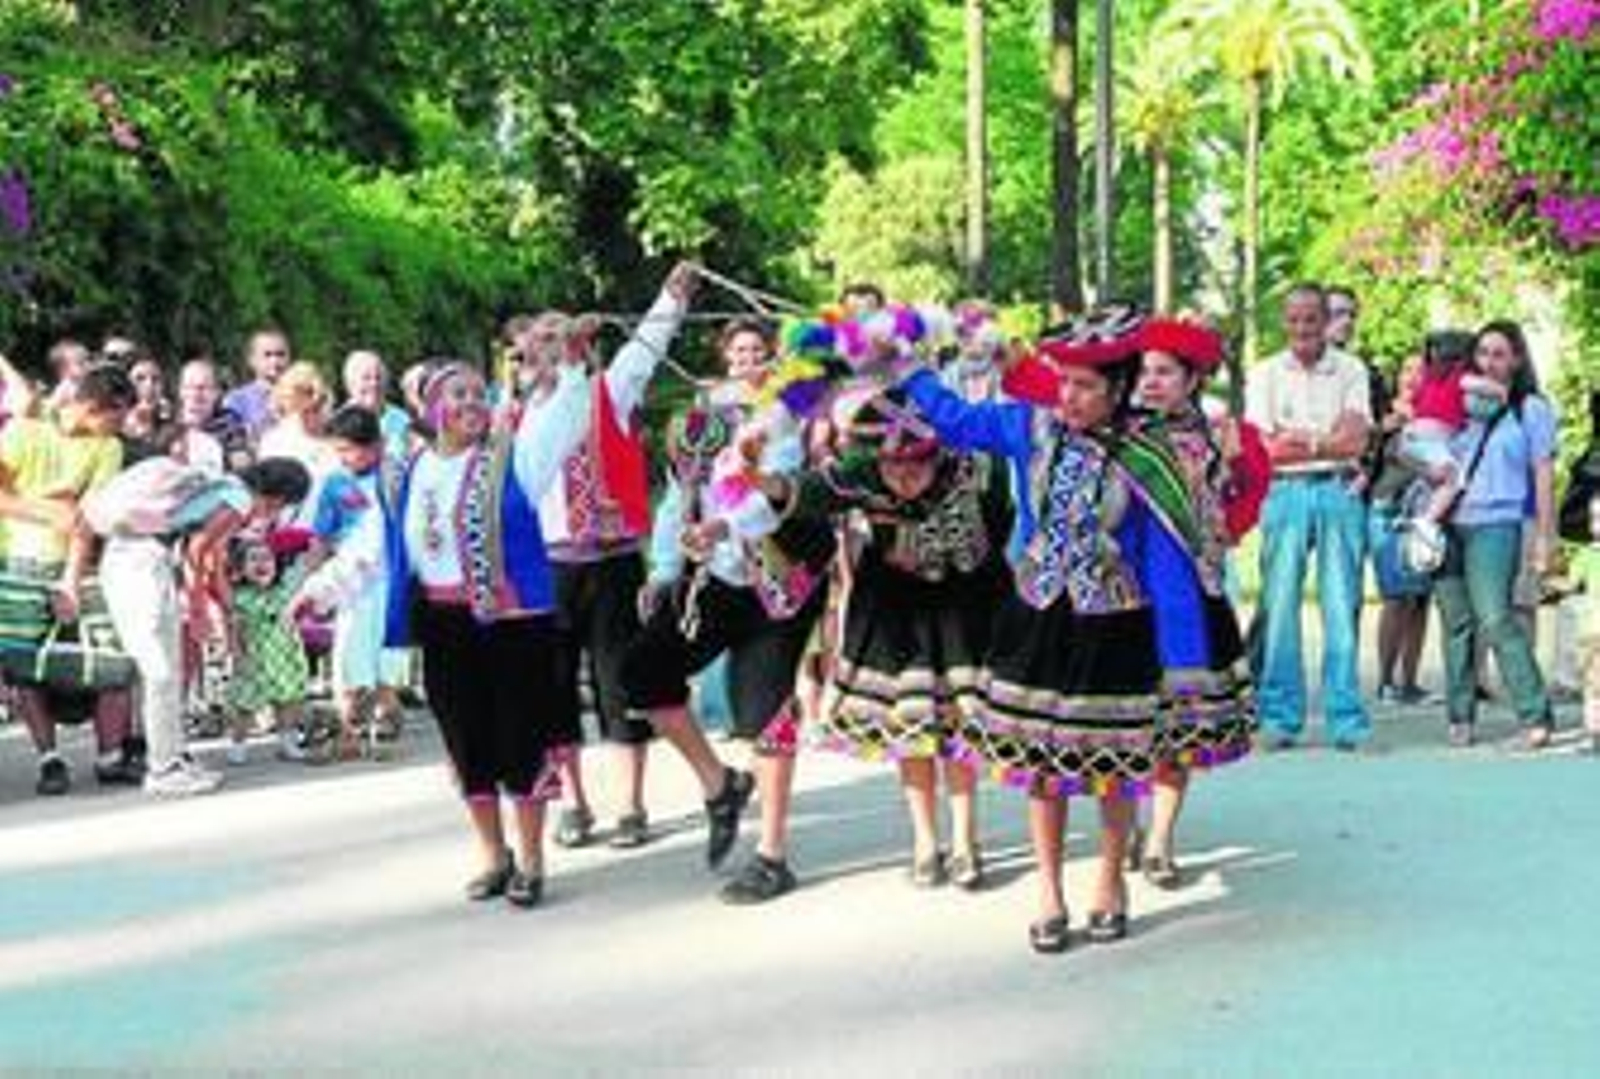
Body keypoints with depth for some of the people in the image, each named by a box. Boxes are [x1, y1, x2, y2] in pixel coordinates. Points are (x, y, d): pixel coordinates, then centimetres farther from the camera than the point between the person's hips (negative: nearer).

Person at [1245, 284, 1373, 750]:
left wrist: (1297, 439, -6)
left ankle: (1345, 716, 3)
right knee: (1280, 604, -2)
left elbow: (1355, 442, -2)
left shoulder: (1351, 371, 8)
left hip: (1339, 492, 0)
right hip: (1285, 493, 0)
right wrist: (1327, 440, -4)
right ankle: (1280, 716, 5)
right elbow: (1260, 450, -1)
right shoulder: (1265, 374, 9)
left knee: (1342, 606, -1)